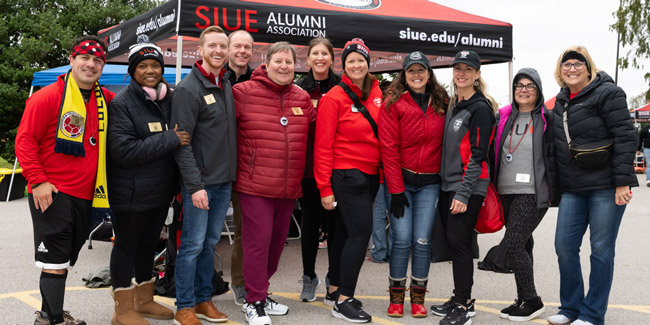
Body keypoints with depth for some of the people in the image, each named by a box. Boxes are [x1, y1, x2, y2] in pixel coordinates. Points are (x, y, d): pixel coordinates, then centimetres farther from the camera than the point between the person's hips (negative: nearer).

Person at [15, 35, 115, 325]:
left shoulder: (104, 99, 10)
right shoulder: (48, 97, -8)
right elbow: (25, 140, -9)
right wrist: (38, 181, -17)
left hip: (85, 196, 7)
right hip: (52, 196, -7)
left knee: (65, 261, 17)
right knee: (55, 262, -6)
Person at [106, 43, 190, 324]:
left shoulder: (168, 99, 7)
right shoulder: (122, 104, -13)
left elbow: (181, 137, 19)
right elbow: (123, 150, -23)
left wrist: (177, 183, 4)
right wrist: (169, 140, -24)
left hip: (161, 190, 7)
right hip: (131, 193, -7)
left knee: (148, 243, 18)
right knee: (127, 245, 6)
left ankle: (145, 301, 33)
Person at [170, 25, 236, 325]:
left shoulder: (227, 84, 11)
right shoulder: (188, 89, -11)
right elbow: (181, 142, -15)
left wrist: (231, 172, 11)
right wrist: (194, 185, -19)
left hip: (224, 180, 7)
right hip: (200, 181, -7)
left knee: (210, 242, 14)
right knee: (193, 244, -1)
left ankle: (203, 299, 26)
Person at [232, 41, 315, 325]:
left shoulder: (302, 98, 9)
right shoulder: (244, 92, -6)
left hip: (289, 187, 6)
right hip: (255, 185, -6)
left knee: (277, 242, 15)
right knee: (258, 242, -4)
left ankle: (260, 294, 33)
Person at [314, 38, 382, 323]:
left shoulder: (377, 94, 8)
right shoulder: (335, 98, -9)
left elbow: (383, 135, 16)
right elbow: (323, 146, -11)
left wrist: (382, 174, 10)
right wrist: (325, 187, -13)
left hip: (370, 176, 6)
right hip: (346, 175, -6)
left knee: (345, 233, 14)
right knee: (360, 232, -11)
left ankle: (335, 290, 26)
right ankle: (344, 301, -2)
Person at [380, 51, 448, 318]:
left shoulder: (442, 103, 6)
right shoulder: (394, 103, -4)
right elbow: (389, 148, -8)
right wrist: (396, 190, -11)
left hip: (430, 183, 2)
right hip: (400, 180, -2)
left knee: (422, 241, 1)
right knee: (402, 240, -4)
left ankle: (418, 298, 16)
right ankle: (396, 297, 12)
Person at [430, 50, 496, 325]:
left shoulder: (480, 108, -9)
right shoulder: (453, 106, 16)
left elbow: (477, 155, -15)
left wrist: (464, 193, -18)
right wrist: (448, 187, 14)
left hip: (468, 188, -8)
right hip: (448, 184, 8)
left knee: (458, 241, -7)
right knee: (452, 242, 11)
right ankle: (459, 298, 23)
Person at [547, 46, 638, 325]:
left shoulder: (607, 93, -6)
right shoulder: (561, 101, 15)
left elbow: (625, 137, -12)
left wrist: (622, 181, -17)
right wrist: (555, 186, 18)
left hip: (606, 187, -6)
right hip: (573, 189, 7)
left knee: (601, 249, 1)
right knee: (564, 246, 5)